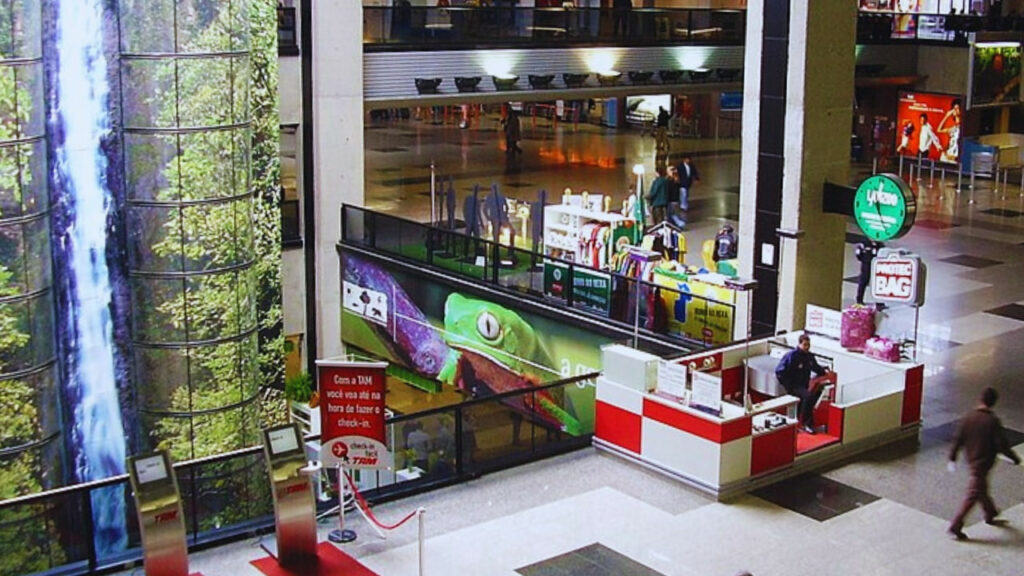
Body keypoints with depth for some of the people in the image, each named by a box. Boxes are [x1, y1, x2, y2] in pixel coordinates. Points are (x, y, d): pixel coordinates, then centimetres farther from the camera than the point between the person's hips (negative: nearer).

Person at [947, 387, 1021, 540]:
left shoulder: (969, 417, -5)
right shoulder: (993, 421, -20)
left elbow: (958, 439, -1)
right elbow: (1001, 444, -17)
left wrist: (952, 458, 8)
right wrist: (1015, 458, -2)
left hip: (971, 460, 6)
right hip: (983, 463, -6)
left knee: (982, 489, 25)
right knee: (973, 496, -1)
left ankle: (990, 516, 43)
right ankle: (955, 527, -1)